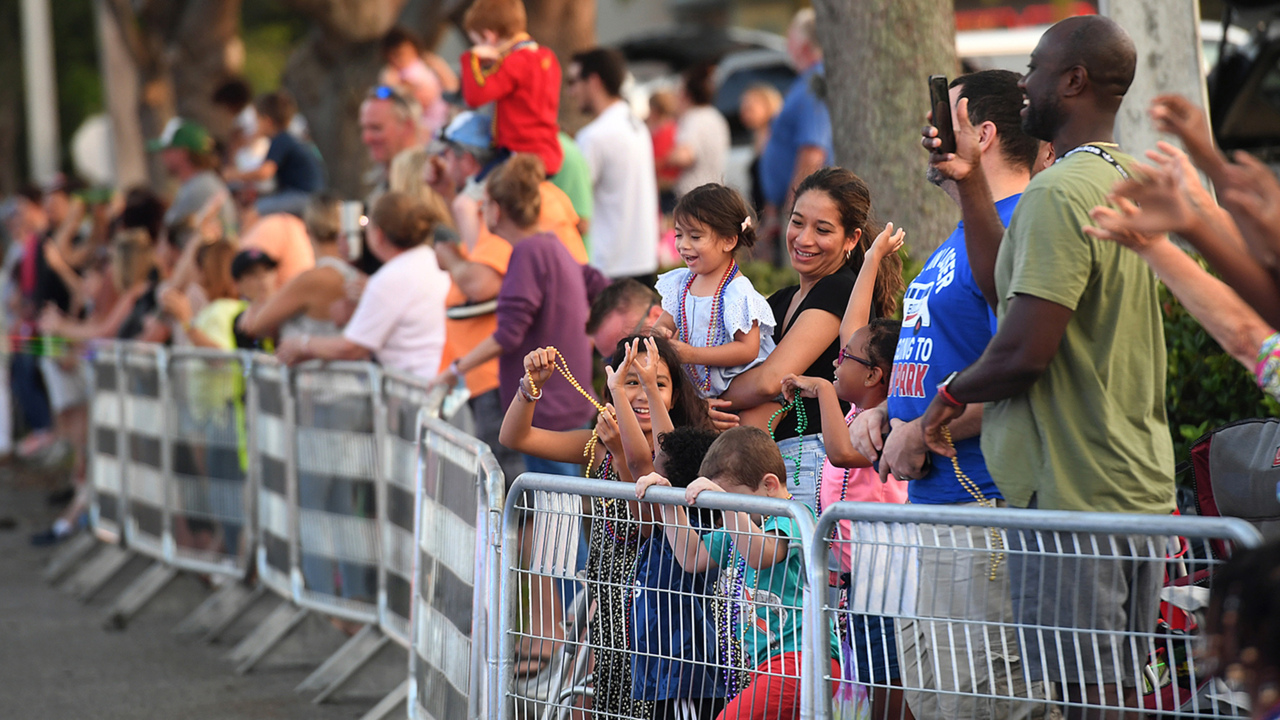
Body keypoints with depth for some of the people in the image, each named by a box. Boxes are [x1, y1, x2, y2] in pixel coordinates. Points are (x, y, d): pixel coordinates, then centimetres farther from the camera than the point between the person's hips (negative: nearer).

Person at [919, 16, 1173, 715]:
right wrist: (968, 180, 18)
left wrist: (951, 394, -4)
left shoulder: (1057, 194, -18)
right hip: (1139, 483, 10)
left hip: (1071, 492, -10)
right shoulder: (1123, 180, 14)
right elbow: (1006, 289, 19)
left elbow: (1025, 349, -23)